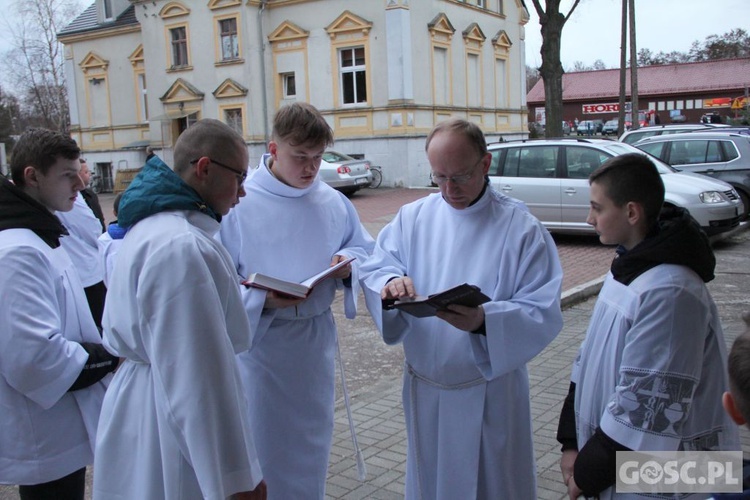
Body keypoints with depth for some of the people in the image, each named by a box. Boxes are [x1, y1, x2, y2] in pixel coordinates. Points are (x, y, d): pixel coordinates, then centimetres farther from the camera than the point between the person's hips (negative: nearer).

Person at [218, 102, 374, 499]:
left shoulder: (333, 202, 2)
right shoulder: (238, 202, -12)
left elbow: (363, 247, 15)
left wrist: (348, 262, -9)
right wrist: (262, 300, -28)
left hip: (317, 336, 5)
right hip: (261, 339, -4)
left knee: (313, 438, 20)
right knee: (264, 448, 7)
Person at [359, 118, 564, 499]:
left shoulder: (522, 229, -11)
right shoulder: (412, 217, 1)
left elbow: (545, 313, -16)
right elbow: (373, 270, 1)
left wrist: (485, 321, -34)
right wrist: (391, 282, -23)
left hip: (490, 392, -3)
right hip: (424, 388, 4)